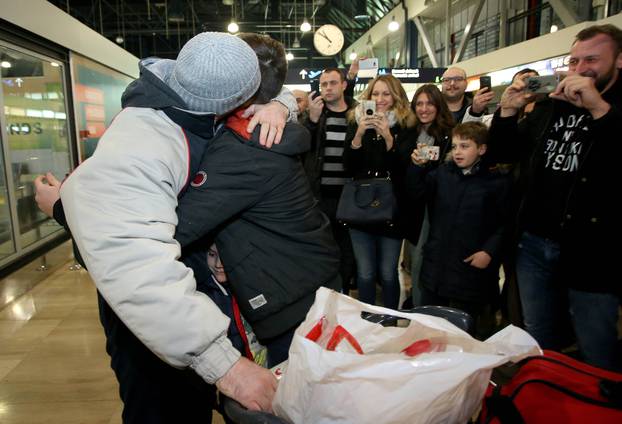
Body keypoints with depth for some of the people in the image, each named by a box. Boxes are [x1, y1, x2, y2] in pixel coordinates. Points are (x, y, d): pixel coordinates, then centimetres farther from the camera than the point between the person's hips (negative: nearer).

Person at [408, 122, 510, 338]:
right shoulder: (443, 172, 5)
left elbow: (504, 224, -7)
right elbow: (419, 192, -1)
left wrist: (489, 251, -16)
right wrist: (417, 167, -15)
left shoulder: (497, 182, -7)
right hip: (436, 265, 4)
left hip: (471, 268, -3)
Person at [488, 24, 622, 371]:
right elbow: (506, 153, 14)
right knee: (538, 343, 19)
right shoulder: (550, 106, 10)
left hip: (593, 251, -5)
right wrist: (508, 110, -1)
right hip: (535, 244, 5)